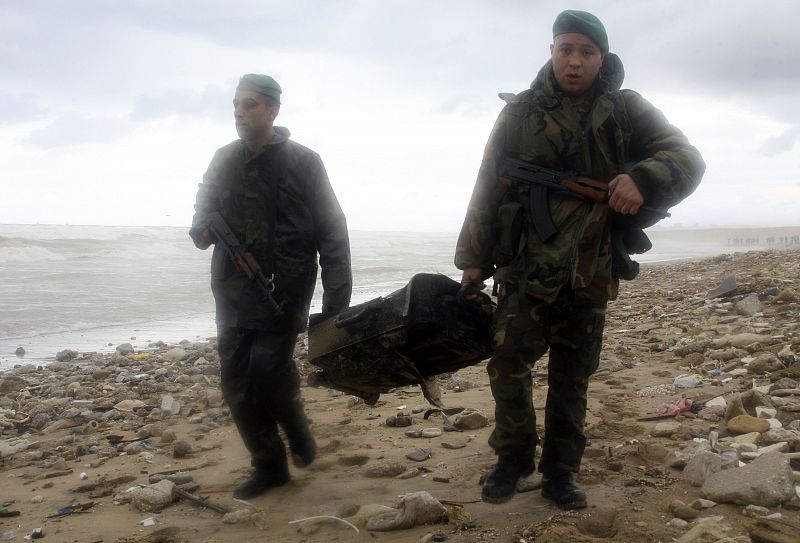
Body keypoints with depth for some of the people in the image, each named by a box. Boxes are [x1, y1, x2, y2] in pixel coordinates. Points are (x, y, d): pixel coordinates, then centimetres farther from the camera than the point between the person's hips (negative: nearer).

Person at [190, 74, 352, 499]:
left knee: (268, 369, -17)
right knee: (237, 386, 4)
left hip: (283, 290, -5)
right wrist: (201, 230, -8)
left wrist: (336, 301, -9)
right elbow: (203, 215, 18)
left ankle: (297, 430, 16)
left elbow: (332, 233, -3)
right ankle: (269, 467, 22)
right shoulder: (224, 161, 9)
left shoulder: (302, 163, -4)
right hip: (233, 293, 5)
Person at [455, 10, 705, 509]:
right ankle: (513, 459, 12)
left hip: (592, 276, 1)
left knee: (573, 378, 9)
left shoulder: (625, 111, 3)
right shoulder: (520, 113, 3)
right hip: (527, 267, -1)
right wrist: (474, 258, 5)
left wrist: (644, 179, -27)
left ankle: (559, 472, 23)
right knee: (509, 361, -9)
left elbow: (686, 159, -5)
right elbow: (488, 189, 5)